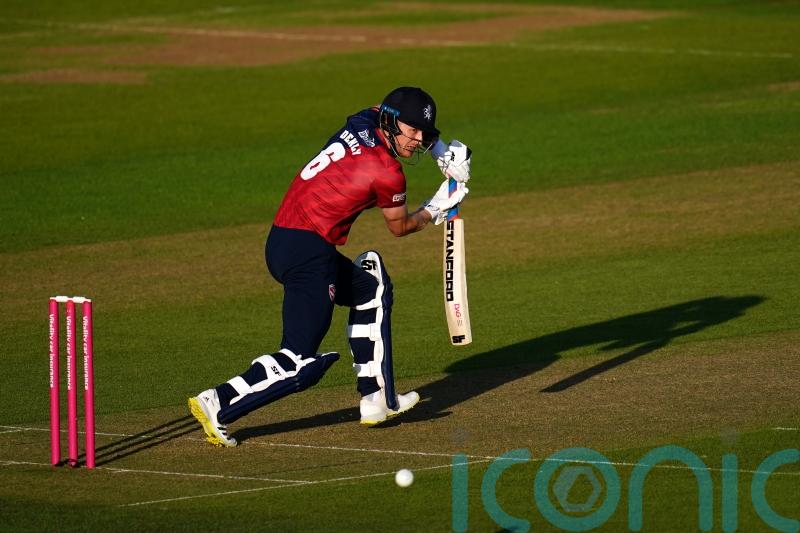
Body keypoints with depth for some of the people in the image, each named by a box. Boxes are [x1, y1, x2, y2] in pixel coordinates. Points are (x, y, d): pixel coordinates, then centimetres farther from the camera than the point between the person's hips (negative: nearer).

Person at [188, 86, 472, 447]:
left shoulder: (363, 121, 11)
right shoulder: (387, 172, -10)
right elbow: (400, 227, 10)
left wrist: (442, 152, 26)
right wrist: (436, 210, 26)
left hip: (281, 244, 10)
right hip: (308, 252, -10)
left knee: (371, 287, 28)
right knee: (301, 364, -11)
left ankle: (377, 399, 28)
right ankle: (218, 405, -15)